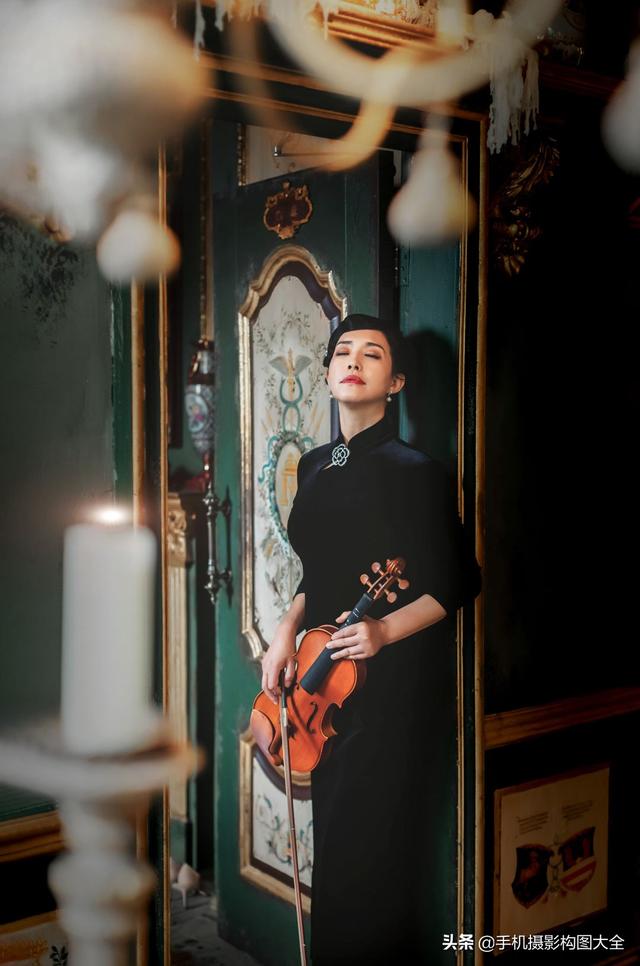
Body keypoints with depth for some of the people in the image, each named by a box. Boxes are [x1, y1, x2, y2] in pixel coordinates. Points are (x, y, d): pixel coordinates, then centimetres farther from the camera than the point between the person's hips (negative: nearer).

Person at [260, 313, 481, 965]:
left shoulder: (413, 470, -10)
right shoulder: (314, 465, 10)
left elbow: (459, 581, -7)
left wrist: (385, 630, -19)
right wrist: (287, 631, 5)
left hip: (382, 674, -6)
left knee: (364, 844, -1)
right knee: (330, 831, 15)